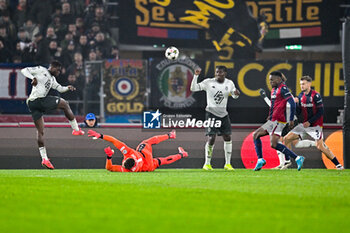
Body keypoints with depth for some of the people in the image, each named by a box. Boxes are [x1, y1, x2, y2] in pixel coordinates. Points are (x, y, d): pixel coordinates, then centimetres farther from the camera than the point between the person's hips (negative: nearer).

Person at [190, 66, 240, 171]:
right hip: (211, 113, -4)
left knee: (227, 137, 2)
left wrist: (236, 93, -5)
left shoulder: (229, 83, 4)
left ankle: (227, 164, 13)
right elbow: (193, 88, -12)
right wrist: (196, 76, -23)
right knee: (211, 138, -12)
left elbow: (234, 96, 19)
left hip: (223, 114, 4)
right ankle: (207, 164, 1)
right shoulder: (209, 82, -7)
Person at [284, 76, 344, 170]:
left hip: (315, 125, -7)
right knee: (287, 139, 2)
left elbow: (320, 112, -15)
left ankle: (338, 165, -9)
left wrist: (310, 122, -17)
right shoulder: (301, 96, 6)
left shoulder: (316, 96, -14)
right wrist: (295, 103, -9)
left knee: (320, 146, -18)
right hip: (305, 124, 7)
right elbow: (298, 112, 9)